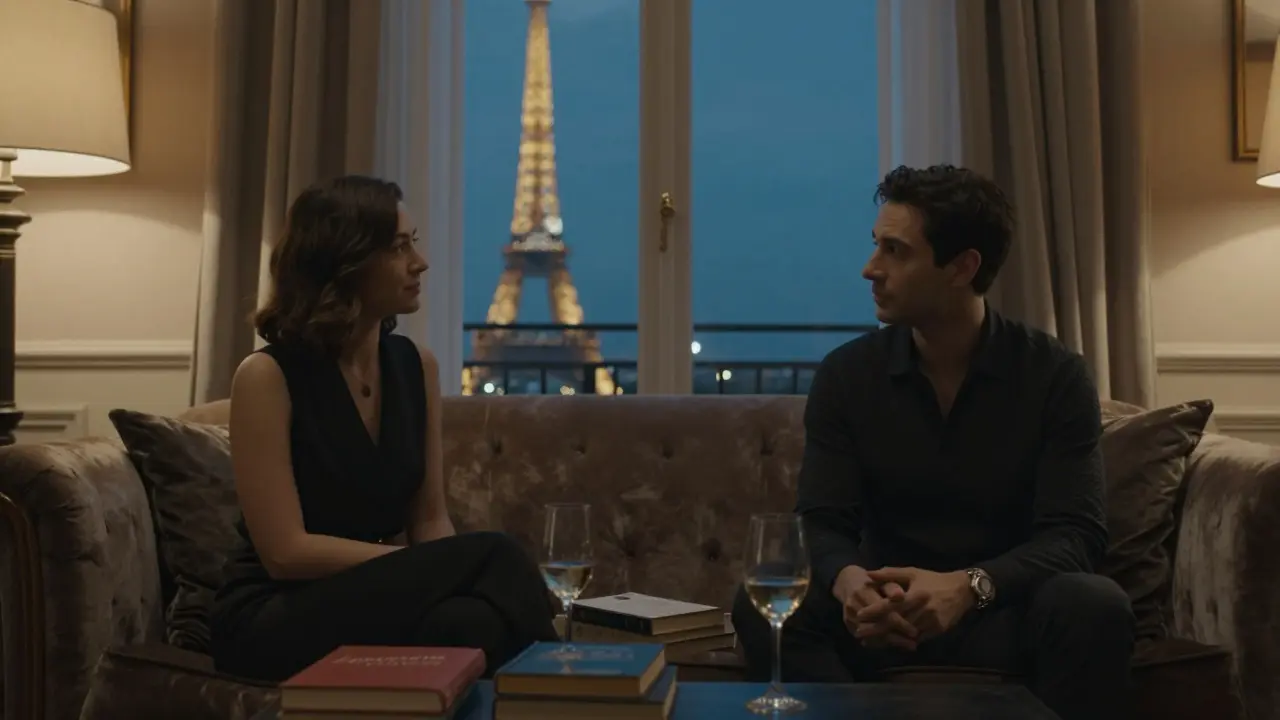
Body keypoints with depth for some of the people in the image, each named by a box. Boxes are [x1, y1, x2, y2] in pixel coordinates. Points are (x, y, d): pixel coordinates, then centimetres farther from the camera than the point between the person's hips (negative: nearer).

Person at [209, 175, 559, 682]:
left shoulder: (417, 366, 5)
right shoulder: (267, 376, -12)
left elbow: (429, 520, 7)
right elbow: (286, 552, -16)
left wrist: (440, 570, -15)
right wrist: (431, 565, -21)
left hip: (377, 596, 5)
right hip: (275, 615, -5)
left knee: (471, 618, -33)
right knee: (492, 561, -28)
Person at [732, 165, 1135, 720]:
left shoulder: (1055, 375, -5)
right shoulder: (846, 375, 0)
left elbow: (1075, 532, -13)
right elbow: (823, 523, -5)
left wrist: (969, 586, -33)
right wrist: (849, 581, -31)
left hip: (1005, 613, -1)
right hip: (891, 615, 1)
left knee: (1095, 606, -33)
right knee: (762, 604, -27)